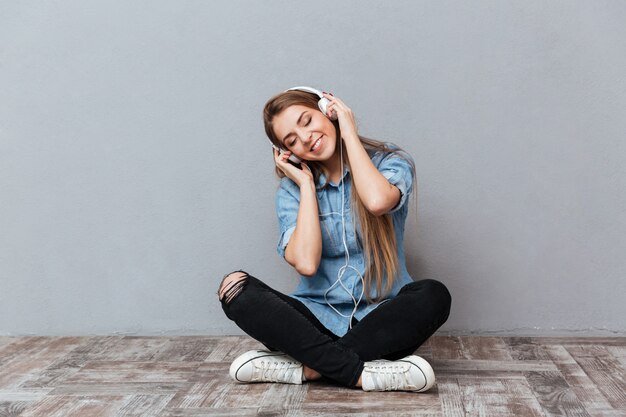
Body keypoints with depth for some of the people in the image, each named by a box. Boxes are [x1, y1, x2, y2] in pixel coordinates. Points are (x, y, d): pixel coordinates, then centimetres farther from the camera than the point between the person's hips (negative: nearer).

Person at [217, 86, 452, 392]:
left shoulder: (390, 162, 0)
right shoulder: (293, 188, 3)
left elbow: (377, 201, -27)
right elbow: (305, 263, -14)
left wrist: (349, 133, -12)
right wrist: (306, 184, -7)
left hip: (381, 318, -1)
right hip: (318, 317, 2)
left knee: (433, 295, -33)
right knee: (236, 287, -22)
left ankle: (309, 366, -24)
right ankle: (360, 373, -28)